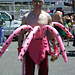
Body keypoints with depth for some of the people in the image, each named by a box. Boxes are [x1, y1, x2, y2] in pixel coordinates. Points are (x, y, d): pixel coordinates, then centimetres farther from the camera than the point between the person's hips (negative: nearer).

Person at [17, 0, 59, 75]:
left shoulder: (47, 16, 4)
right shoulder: (26, 17, 2)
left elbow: (52, 33, 8)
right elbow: (21, 33, 5)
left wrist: (55, 48, 3)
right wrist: (20, 48, -3)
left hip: (43, 45, 1)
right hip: (30, 46, -1)